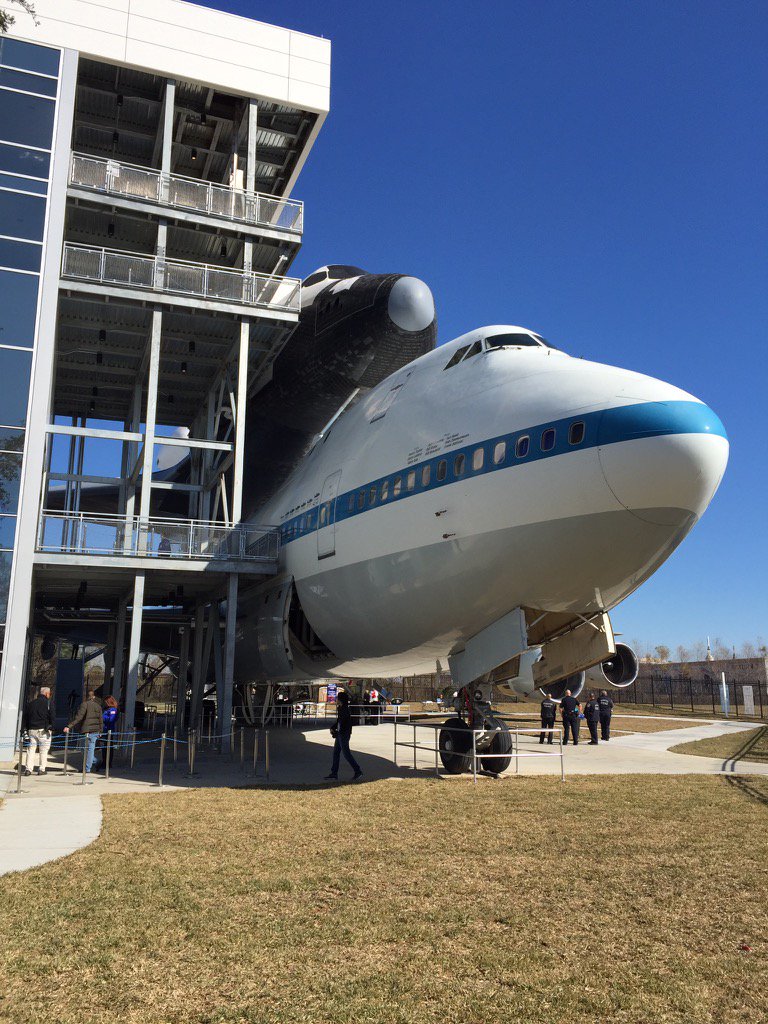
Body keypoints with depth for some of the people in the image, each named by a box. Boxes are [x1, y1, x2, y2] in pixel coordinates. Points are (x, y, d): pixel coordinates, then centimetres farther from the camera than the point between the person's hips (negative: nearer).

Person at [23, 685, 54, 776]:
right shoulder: (47, 703, -4)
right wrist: (51, 728, 1)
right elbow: (51, 717, -8)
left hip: (32, 730, 5)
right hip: (43, 730, -5)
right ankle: (42, 769, 1)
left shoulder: (30, 703, 14)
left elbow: (25, 717, 16)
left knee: (31, 749, 8)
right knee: (44, 750, 2)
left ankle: (28, 769, 0)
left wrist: (26, 729, 18)